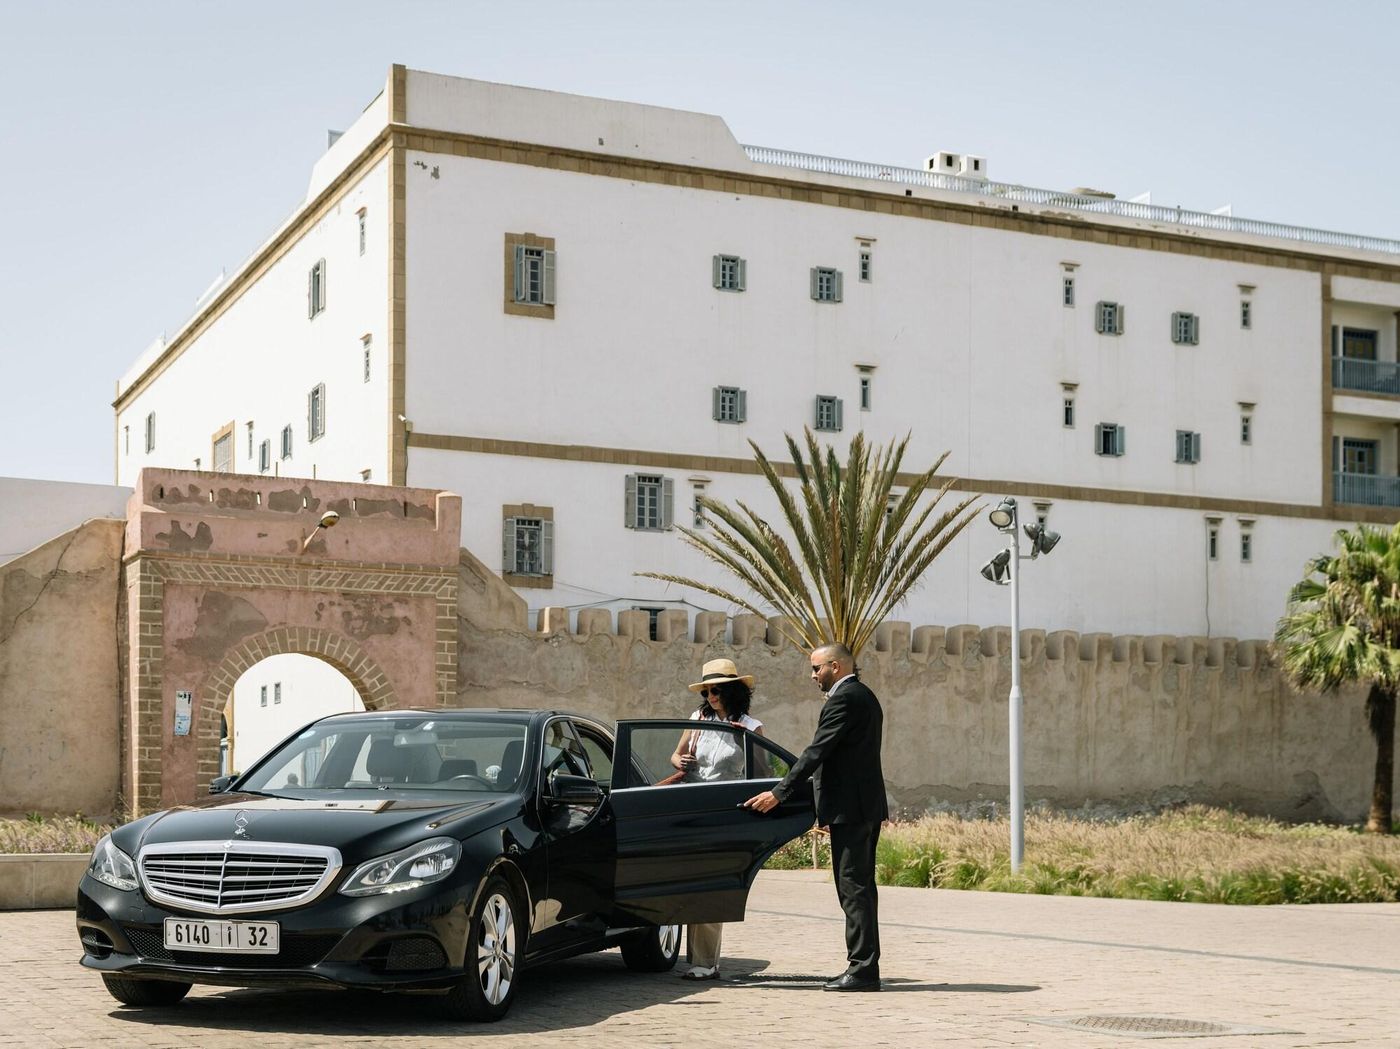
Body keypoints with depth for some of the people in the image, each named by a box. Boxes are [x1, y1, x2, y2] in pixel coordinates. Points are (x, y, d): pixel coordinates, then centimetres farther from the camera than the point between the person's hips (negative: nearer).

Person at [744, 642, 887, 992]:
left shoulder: (844, 700, -13)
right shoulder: (864, 697, 19)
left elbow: (817, 752, -19)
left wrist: (779, 793, -19)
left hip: (849, 806, -10)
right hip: (868, 805, 10)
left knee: (853, 887, -9)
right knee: (859, 886, 11)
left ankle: (862, 969, -9)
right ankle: (864, 967, 14)